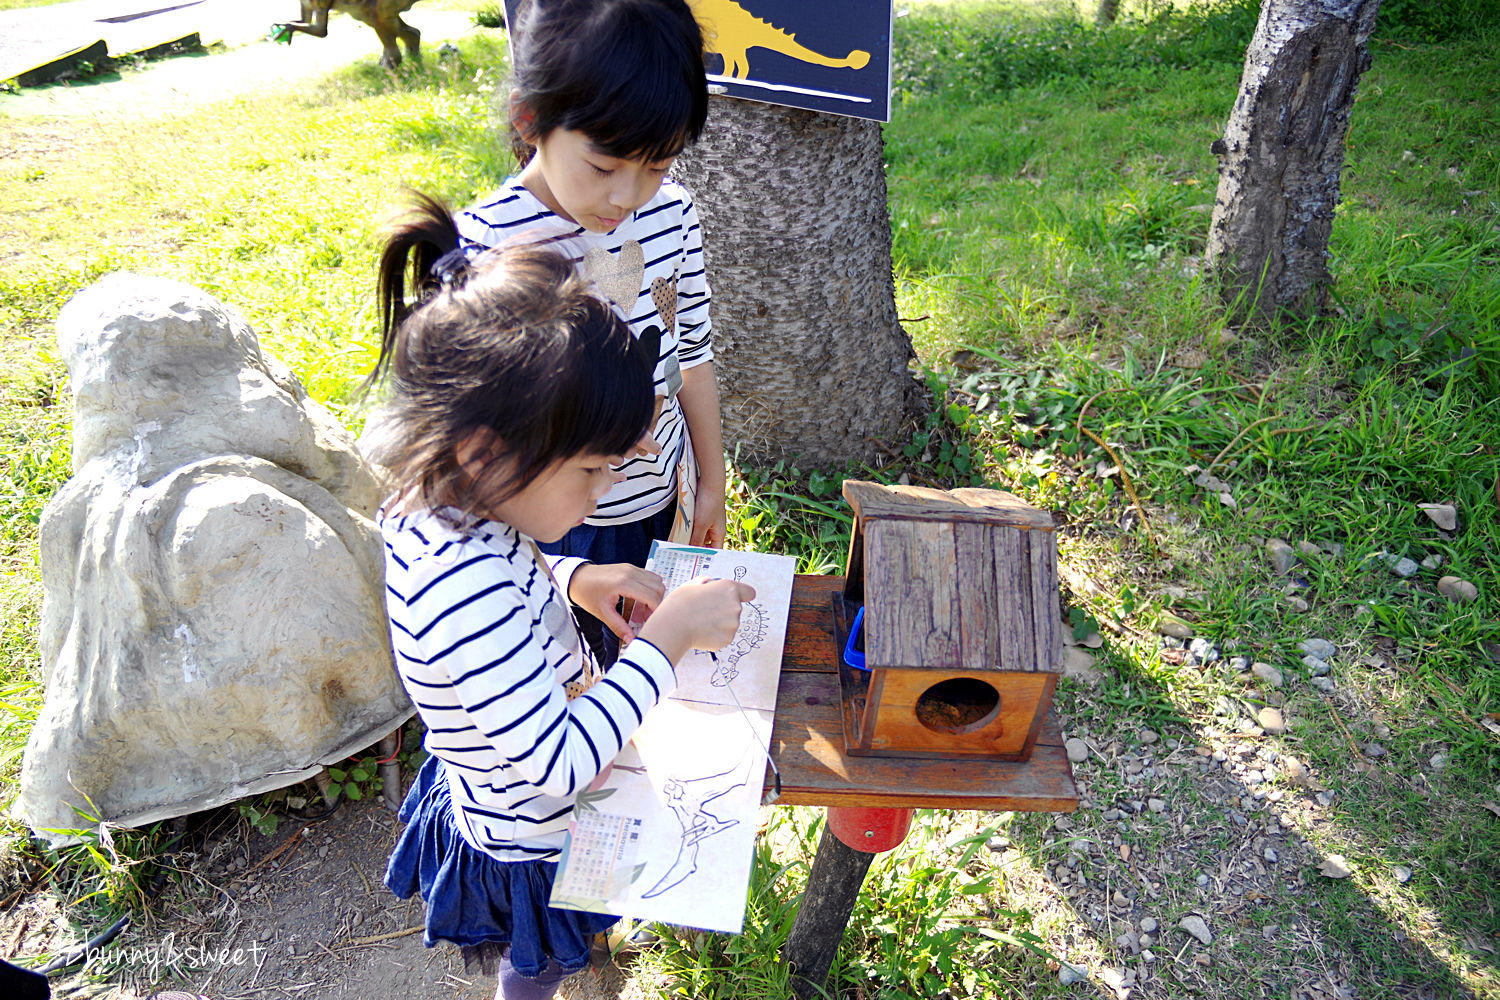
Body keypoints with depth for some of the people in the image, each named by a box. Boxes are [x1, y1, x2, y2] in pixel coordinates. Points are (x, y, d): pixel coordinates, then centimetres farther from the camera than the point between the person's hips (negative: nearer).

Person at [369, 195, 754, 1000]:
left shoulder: (436, 505, -16)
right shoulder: (464, 592, -44)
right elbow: (561, 766, -40)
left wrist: (571, 578, -11)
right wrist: (666, 638, -35)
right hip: (533, 842, -7)